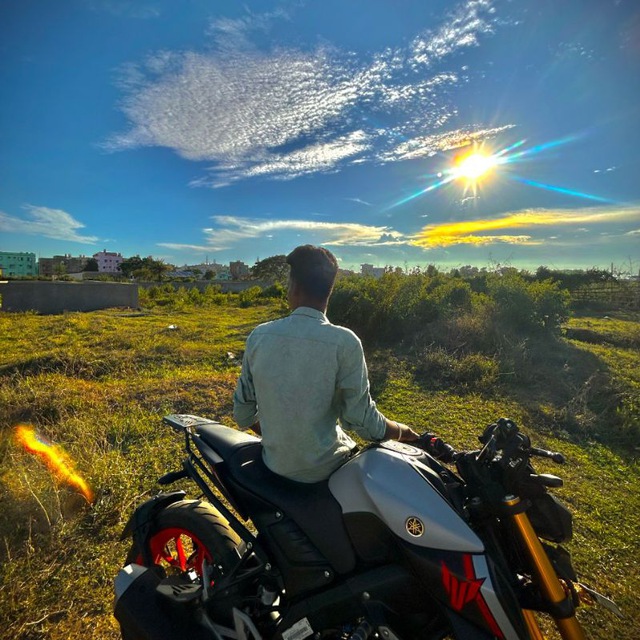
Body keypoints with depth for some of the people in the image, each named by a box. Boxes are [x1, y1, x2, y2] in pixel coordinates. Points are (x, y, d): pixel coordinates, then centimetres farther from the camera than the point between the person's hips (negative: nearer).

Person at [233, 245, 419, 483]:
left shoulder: (258, 336, -11)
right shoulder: (344, 342, -23)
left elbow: (243, 414, -2)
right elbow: (361, 419, -18)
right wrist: (402, 432, 3)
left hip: (275, 463, 4)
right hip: (322, 469, -3)